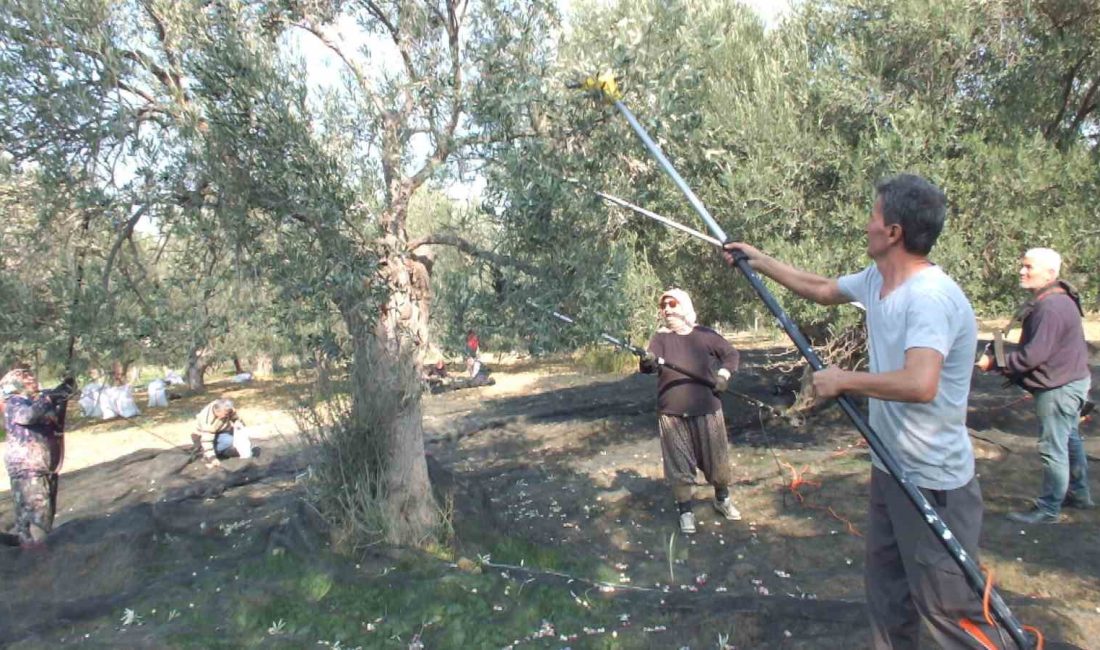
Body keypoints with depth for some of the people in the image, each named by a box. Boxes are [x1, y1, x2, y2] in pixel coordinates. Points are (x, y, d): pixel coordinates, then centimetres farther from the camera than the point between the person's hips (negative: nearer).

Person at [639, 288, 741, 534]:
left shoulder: (705, 335, 2)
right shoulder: (660, 338, -2)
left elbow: (731, 354, 13)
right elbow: (649, 364, -18)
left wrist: (724, 374, -5)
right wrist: (647, 362, -42)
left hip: (707, 409, 1)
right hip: (672, 413, -1)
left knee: (717, 459, 15)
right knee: (679, 464, 4)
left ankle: (722, 499, 39)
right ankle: (685, 511, 19)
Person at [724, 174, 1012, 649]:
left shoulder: (930, 296, -26)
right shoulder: (876, 280, 3)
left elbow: (919, 384, -39)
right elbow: (821, 289, 20)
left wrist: (843, 380, -25)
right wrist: (759, 260, 24)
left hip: (933, 481, -9)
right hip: (889, 467, 9)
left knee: (948, 605, 2)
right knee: (886, 588, 21)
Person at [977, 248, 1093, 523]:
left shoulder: (1051, 307, -25)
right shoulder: (1056, 300, 9)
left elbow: (1033, 354, -28)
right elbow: (1037, 348, 15)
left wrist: (994, 363, -19)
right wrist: (1009, 367, 9)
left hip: (1059, 388, -11)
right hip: (1069, 382, 11)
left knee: (1053, 448, -1)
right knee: (1069, 440, 23)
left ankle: (1048, 509, 9)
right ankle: (1078, 493, 38)